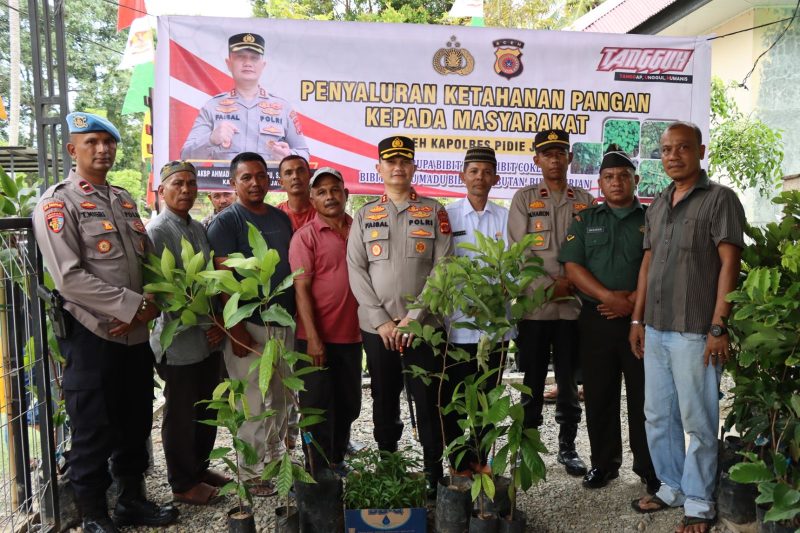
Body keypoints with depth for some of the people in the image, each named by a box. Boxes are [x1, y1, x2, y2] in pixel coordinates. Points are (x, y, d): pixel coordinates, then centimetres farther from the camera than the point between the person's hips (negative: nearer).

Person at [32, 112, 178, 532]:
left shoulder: (124, 199, 13)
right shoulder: (57, 203, -8)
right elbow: (70, 278, -18)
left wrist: (150, 306, -5)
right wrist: (134, 305, -18)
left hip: (136, 333, 7)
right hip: (92, 336, -6)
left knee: (136, 424, 17)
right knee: (93, 432, 7)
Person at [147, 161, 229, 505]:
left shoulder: (199, 229, 12)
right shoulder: (157, 231, -10)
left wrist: (218, 323, 2)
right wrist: (205, 325, -12)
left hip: (209, 338, 7)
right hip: (180, 342, -7)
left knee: (208, 410, 17)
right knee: (181, 415, 6)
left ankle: (200, 468, 34)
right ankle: (183, 484, 22)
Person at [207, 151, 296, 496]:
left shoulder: (281, 218, 12)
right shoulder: (225, 223, -7)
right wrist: (237, 331, -17)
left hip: (285, 323, 6)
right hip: (250, 326, -6)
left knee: (284, 400, 16)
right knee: (254, 405, 2)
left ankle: (276, 460, 34)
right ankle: (253, 474, 17)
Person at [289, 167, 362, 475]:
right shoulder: (305, 236, -8)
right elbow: (301, 289, -12)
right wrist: (313, 338, -18)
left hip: (351, 335, 5)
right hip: (317, 338, -5)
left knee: (349, 405, 16)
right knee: (318, 409, 7)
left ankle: (336, 462, 35)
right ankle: (317, 475, 21)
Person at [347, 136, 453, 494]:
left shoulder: (434, 212, 5)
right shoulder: (365, 216, 9)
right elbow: (356, 270, 2)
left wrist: (414, 317, -11)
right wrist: (382, 321, -8)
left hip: (422, 326, -1)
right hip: (377, 328, 2)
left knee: (428, 401, 2)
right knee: (384, 403, 11)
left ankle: (433, 473, 16)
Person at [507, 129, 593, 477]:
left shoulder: (585, 201, 10)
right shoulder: (524, 199, 4)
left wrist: (571, 283, -8)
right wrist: (549, 286, -11)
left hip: (573, 305, 2)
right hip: (534, 305, -1)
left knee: (569, 382, 9)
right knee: (532, 382, 5)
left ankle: (568, 446, 23)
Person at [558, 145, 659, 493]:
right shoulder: (585, 220, 11)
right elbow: (572, 267, 0)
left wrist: (633, 301, -16)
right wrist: (608, 296, -13)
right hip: (595, 318, 2)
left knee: (644, 396, 2)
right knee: (598, 395, 7)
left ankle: (649, 467, 15)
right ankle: (604, 462, 21)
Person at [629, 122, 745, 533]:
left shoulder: (719, 199, -5)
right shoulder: (657, 205, 15)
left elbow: (729, 264, -10)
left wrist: (718, 327, -16)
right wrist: (637, 319, 13)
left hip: (694, 331, -6)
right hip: (655, 330, 7)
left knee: (698, 422, 4)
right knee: (658, 417, 14)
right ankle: (671, 487, 29)